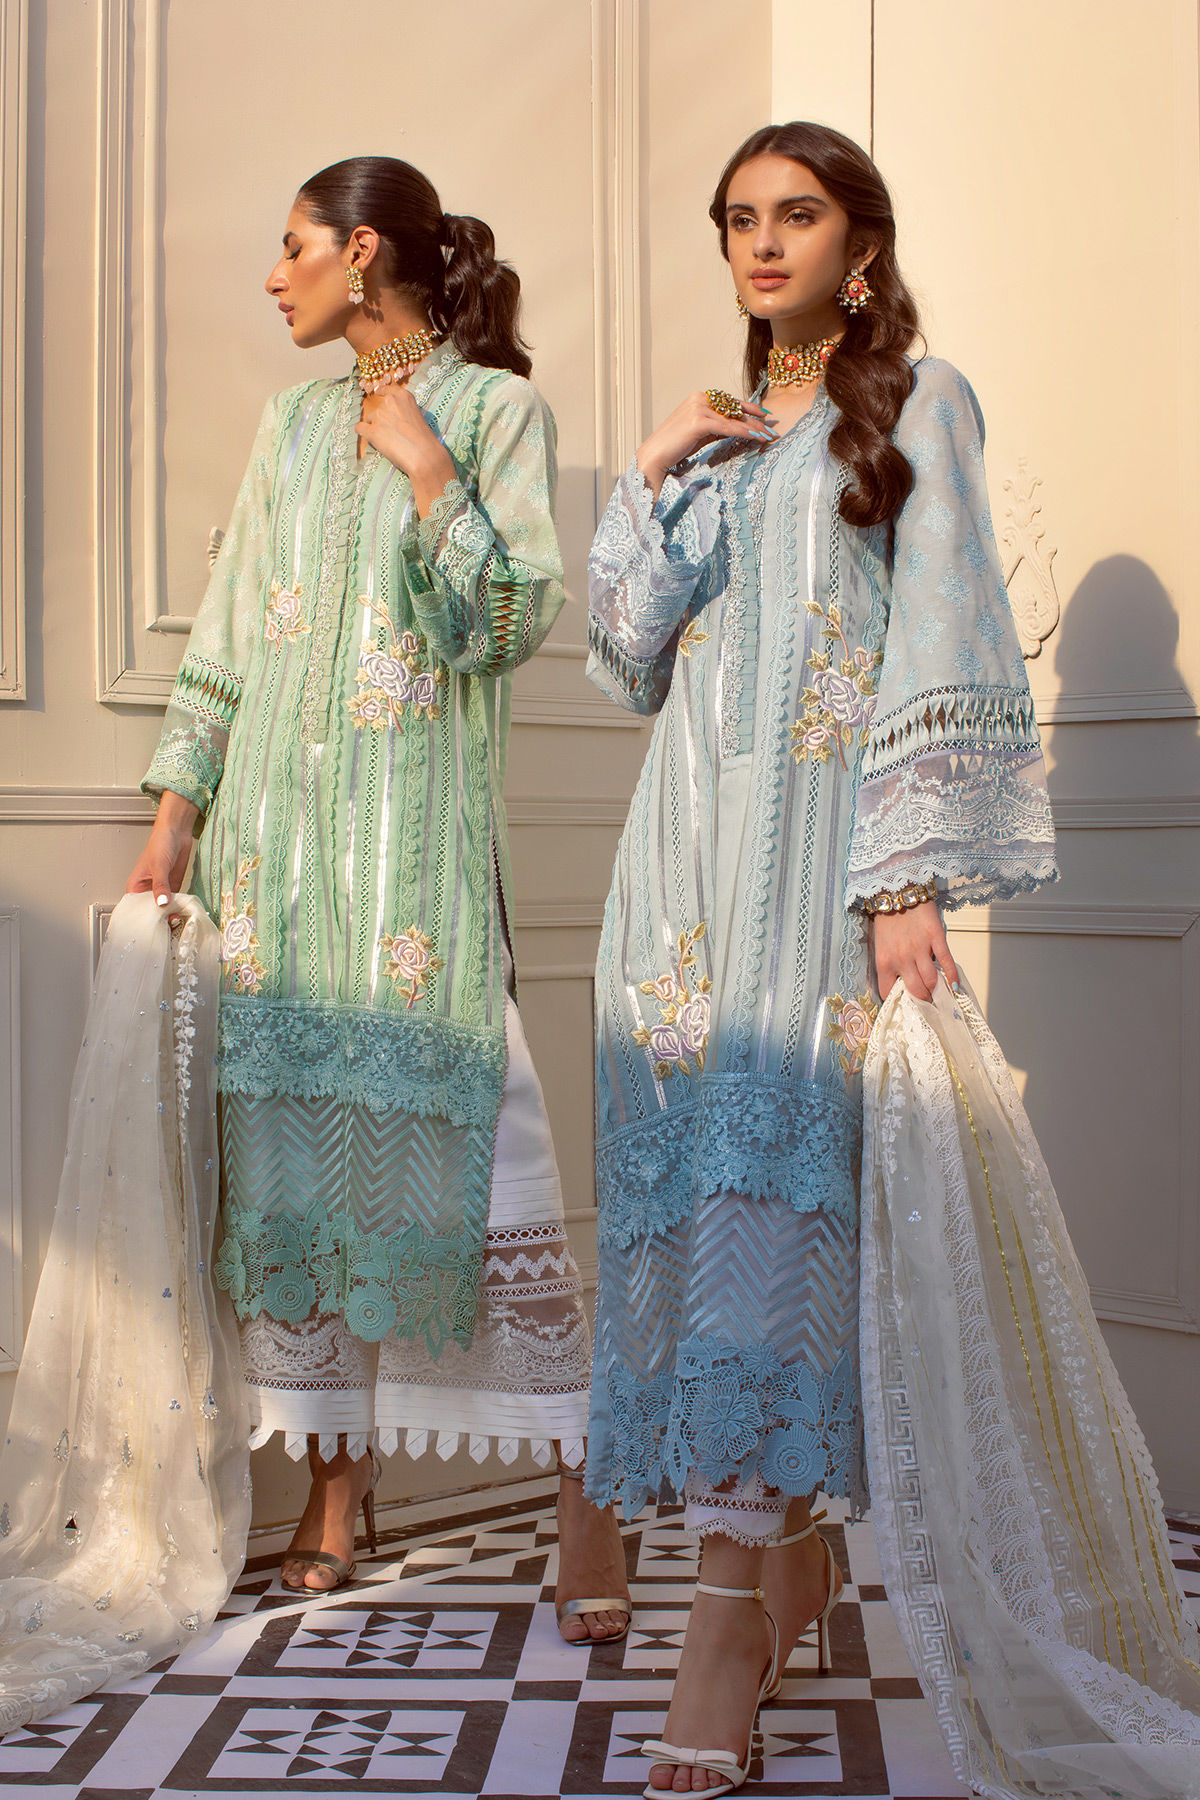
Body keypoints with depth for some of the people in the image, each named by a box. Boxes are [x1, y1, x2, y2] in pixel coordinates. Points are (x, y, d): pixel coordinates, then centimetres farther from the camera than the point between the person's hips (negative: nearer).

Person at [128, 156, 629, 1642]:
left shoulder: (494, 408, 2)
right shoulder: (293, 422, 17)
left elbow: (516, 621, -7)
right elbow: (227, 640, 16)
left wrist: (427, 471, -11)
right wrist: (175, 819, 12)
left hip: (422, 829, -5)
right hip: (276, 822, 6)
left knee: (467, 1140, -11)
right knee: (287, 1146, 4)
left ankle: (583, 1491, -3)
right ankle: (339, 1476, 16)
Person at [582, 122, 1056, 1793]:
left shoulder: (917, 401, 7)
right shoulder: (717, 435, 23)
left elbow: (944, 644, -4)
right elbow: (627, 653, 16)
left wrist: (915, 877, -13)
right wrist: (651, 478, 3)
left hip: (829, 840, -5)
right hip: (695, 837, 5)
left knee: (770, 1170, -16)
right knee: (699, 1167, -1)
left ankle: (735, 1593, -17)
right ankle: (801, 1557, 11)